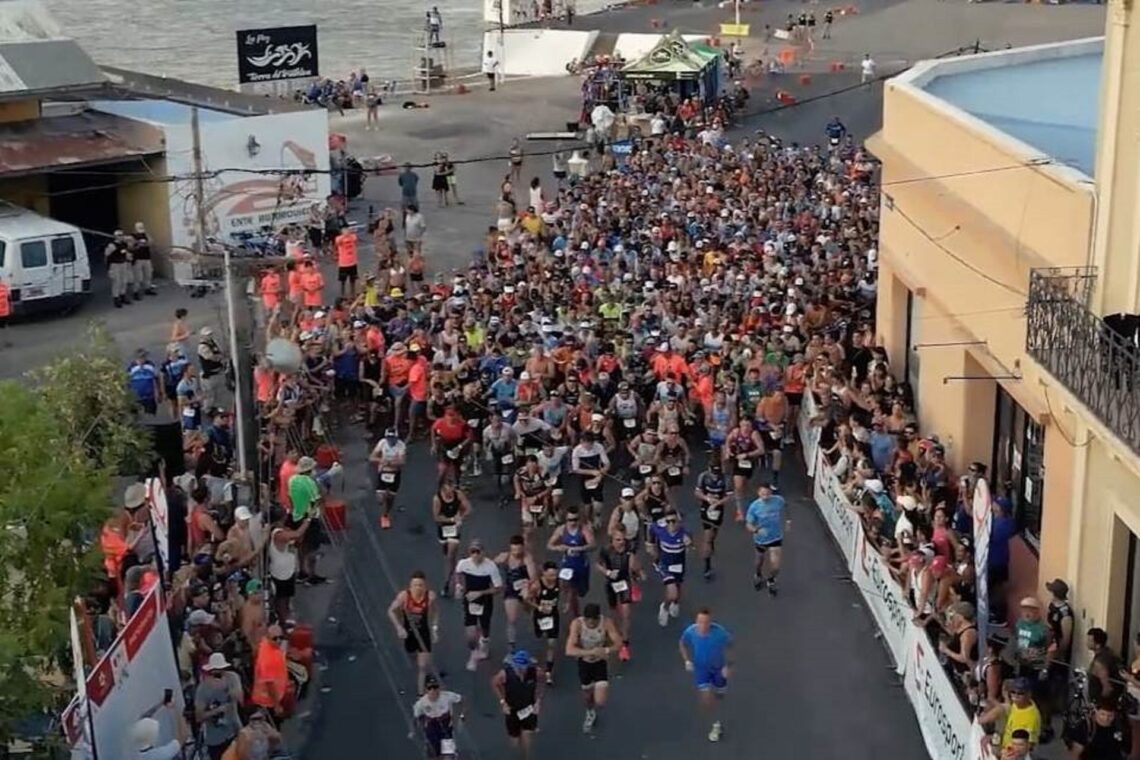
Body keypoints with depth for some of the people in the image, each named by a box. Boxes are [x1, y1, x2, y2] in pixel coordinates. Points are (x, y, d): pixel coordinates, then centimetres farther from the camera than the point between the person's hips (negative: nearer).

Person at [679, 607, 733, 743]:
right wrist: (687, 661, -10)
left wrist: (728, 666, -18)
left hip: (718, 667, 0)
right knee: (706, 699, -6)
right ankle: (716, 725, 20)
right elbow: (683, 644, -2)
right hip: (700, 668, 0)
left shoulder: (720, 632, -32)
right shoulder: (690, 631, -25)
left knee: (719, 696, 21)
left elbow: (730, 647, -14)